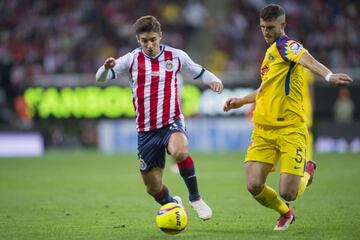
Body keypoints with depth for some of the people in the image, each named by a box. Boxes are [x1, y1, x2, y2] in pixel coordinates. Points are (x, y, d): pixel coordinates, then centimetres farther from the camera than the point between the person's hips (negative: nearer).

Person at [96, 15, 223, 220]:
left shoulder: (176, 56, 3)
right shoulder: (132, 60, 0)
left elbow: (198, 71, 18)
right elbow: (101, 78, -6)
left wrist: (213, 80, -4)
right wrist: (107, 67, -30)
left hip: (172, 122, -2)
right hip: (146, 130, 2)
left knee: (180, 151, -37)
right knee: (153, 188, 6)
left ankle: (195, 198, -17)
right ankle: (171, 203, 41)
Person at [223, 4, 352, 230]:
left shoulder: (285, 45, -8)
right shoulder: (271, 52, 18)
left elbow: (306, 59, -32)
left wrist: (328, 75, -51)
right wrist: (241, 101, 38)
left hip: (290, 129, -7)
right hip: (263, 129, 7)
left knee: (287, 193, -12)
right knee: (254, 186, -8)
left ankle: (307, 171, 25)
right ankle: (285, 213, 24)